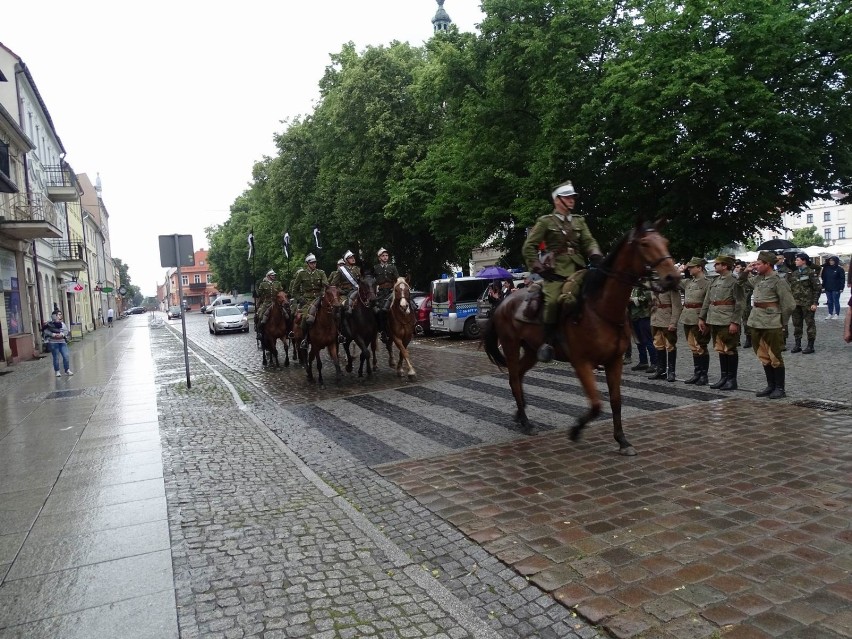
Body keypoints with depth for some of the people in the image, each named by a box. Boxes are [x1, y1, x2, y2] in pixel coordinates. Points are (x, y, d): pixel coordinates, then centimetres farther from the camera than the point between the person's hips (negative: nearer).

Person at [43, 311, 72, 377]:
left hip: (62, 342, 4)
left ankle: (67, 370, 11)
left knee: (66, 356, -2)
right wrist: (53, 334, -20)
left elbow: (66, 331, 4)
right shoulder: (49, 324, -4)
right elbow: (45, 331, -9)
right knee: (56, 357, 2)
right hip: (53, 342, -4)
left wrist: (62, 334, -14)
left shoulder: (62, 323, 11)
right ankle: (57, 371, 14)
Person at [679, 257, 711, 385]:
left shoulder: (707, 283, -9)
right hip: (688, 319, 7)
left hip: (699, 320, -7)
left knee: (700, 348, 1)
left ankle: (703, 376, 10)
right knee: (693, 348, 12)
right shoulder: (688, 282, 11)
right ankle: (697, 374, 20)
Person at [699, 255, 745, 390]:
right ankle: (724, 378, 21)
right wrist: (701, 318, 13)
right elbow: (707, 301, 17)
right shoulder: (714, 281, 14)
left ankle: (732, 380, 9)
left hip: (728, 323, -7)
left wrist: (735, 322, -18)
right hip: (715, 321, 7)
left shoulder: (735, 281, -9)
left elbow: (740, 303, -13)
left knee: (730, 350, 1)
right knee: (721, 350, 13)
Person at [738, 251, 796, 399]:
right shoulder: (757, 278, 9)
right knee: (764, 356, 14)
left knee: (775, 357, 1)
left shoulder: (778, 281, -12)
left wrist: (781, 322, -5)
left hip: (772, 325, -7)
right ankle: (771, 386, 25)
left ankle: (780, 388, 12)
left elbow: (789, 304, -12)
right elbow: (742, 284, 28)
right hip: (756, 323, 7)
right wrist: (745, 272, 11)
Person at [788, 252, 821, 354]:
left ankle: (810, 346, 7)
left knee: (810, 324, 2)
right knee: (796, 324, 10)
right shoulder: (794, 273, 10)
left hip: (807, 303, -6)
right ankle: (797, 345, 17)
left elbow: (818, 288, -8)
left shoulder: (811, 272, -7)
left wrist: (815, 303, -13)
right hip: (796, 303, 6)